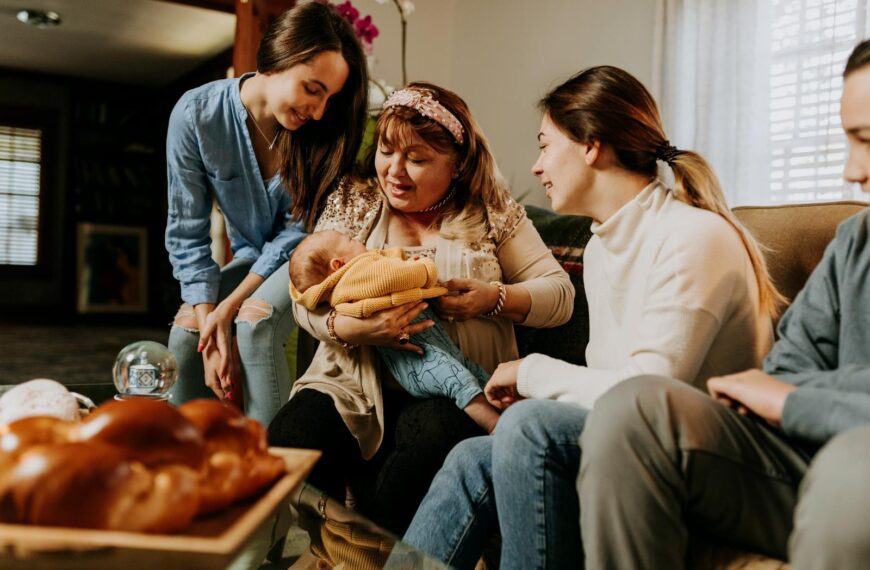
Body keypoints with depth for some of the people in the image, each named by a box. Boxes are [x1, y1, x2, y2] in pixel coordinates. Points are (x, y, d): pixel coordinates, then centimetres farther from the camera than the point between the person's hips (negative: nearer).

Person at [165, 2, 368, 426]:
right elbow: (187, 233, -15)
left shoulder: (323, 131, -20)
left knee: (256, 320, -28)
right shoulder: (197, 114, -19)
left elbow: (297, 231, -15)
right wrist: (209, 322, -24)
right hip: (252, 257, 3)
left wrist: (229, 306, -22)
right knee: (186, 329, -17)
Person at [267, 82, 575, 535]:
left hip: (450, 392, -1)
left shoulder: (492, 214, 7)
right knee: (288, 440, -28)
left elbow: (560, 294, 6)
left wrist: (495, 298, -14)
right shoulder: (352, 203, 11)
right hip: (356, 382, 2)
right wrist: (355, 328, -19)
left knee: (432, 441, -35)